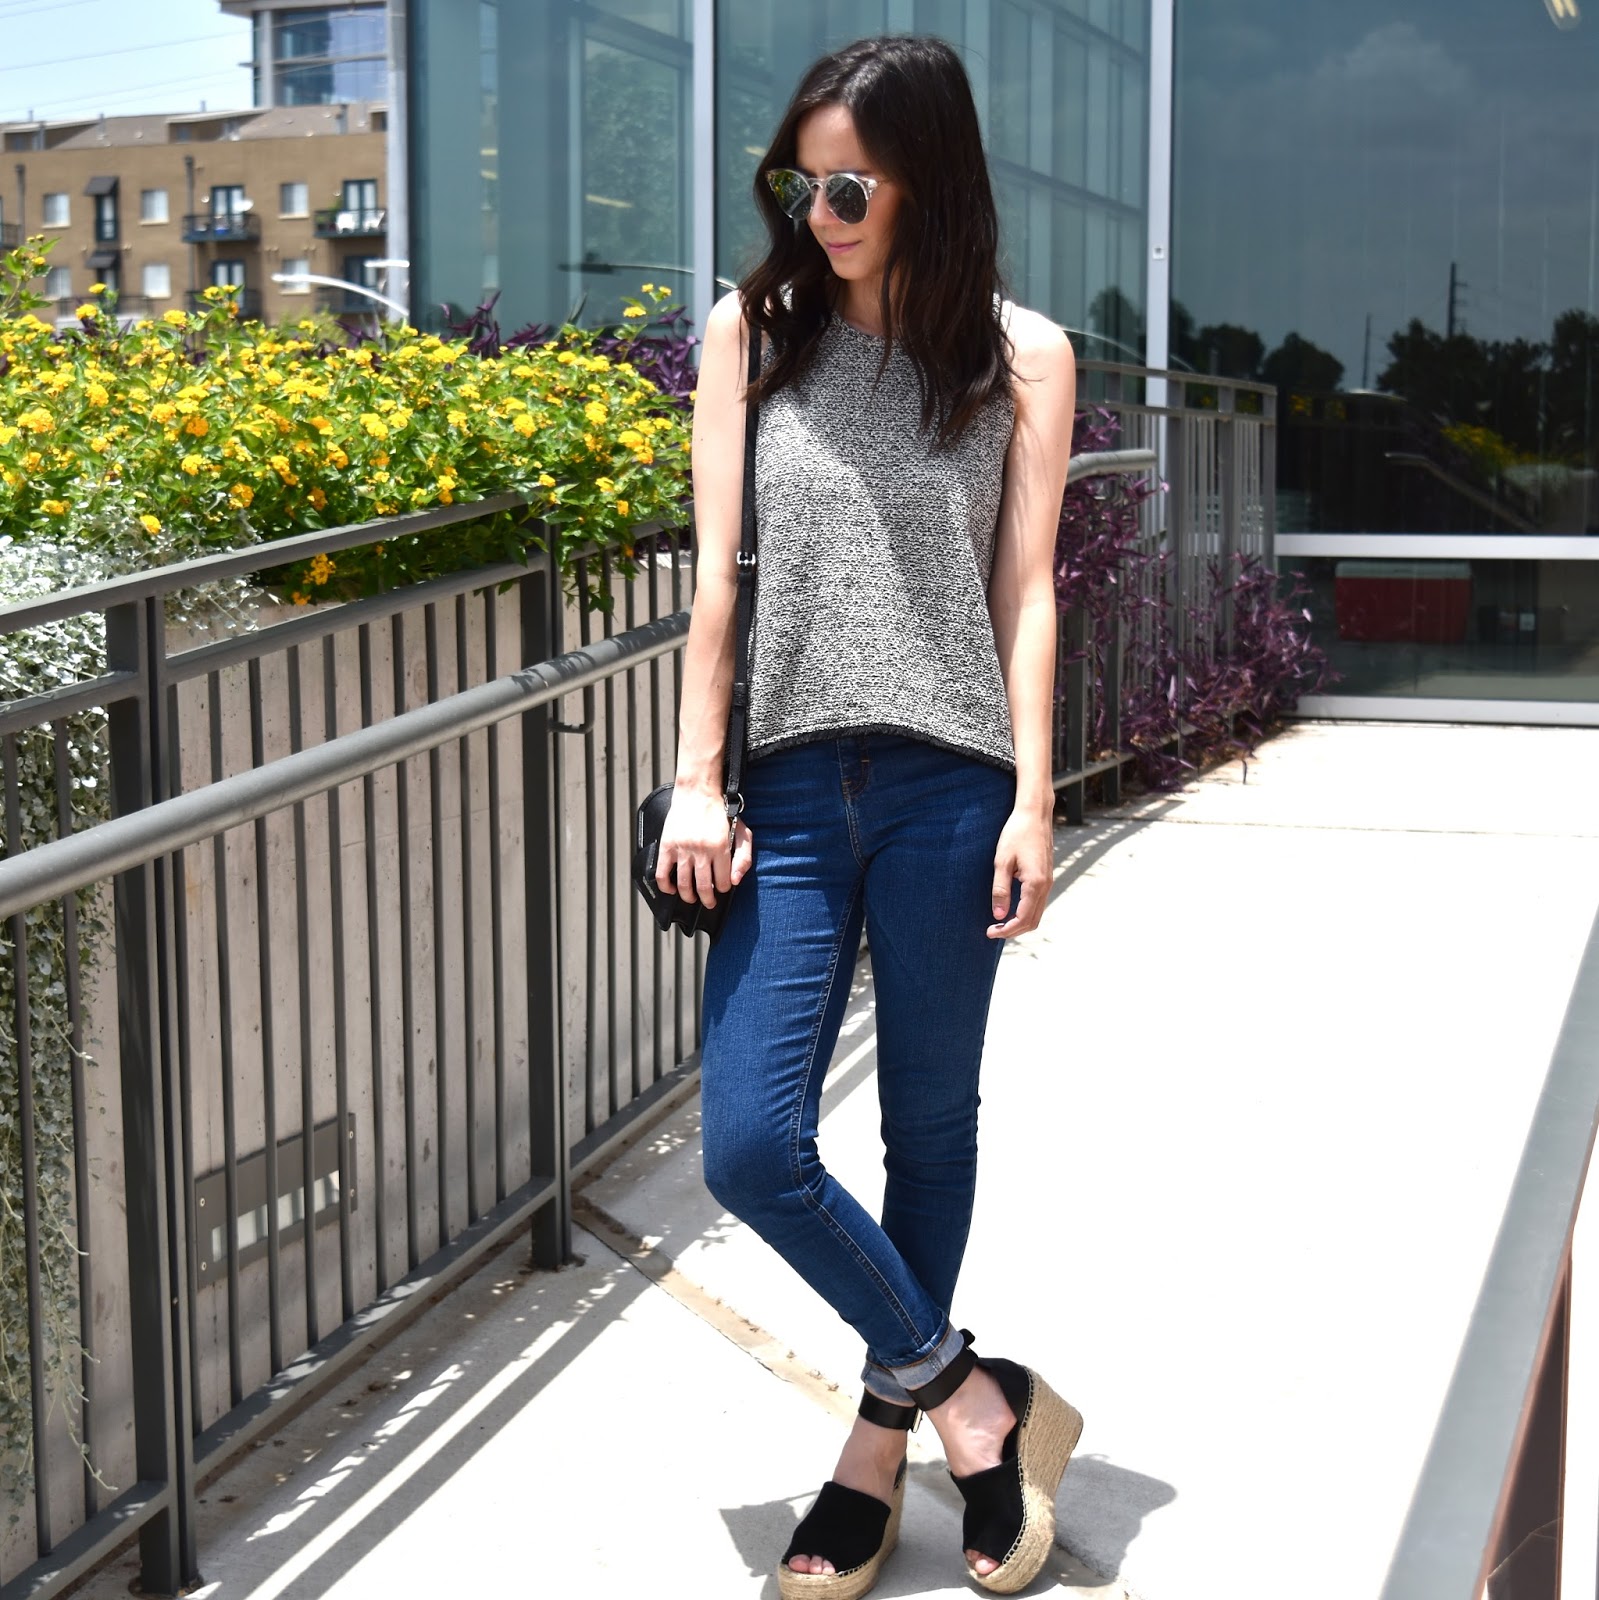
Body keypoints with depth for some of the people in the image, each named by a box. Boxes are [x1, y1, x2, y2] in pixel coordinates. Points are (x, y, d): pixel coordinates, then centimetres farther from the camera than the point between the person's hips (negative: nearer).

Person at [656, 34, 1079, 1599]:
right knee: (748, 1147, -5)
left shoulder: (1021, 355, 4)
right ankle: (973, 1396, 13)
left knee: (931, 1129, 9)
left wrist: (1031, 801, -4)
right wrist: (697, 781, 0)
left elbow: (1023, 588, 2)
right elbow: (715, 566, 5)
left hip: (946, 789, -1)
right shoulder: (752, 330, 7)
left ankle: (886, 1439, 27)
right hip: (789, 786, 2)